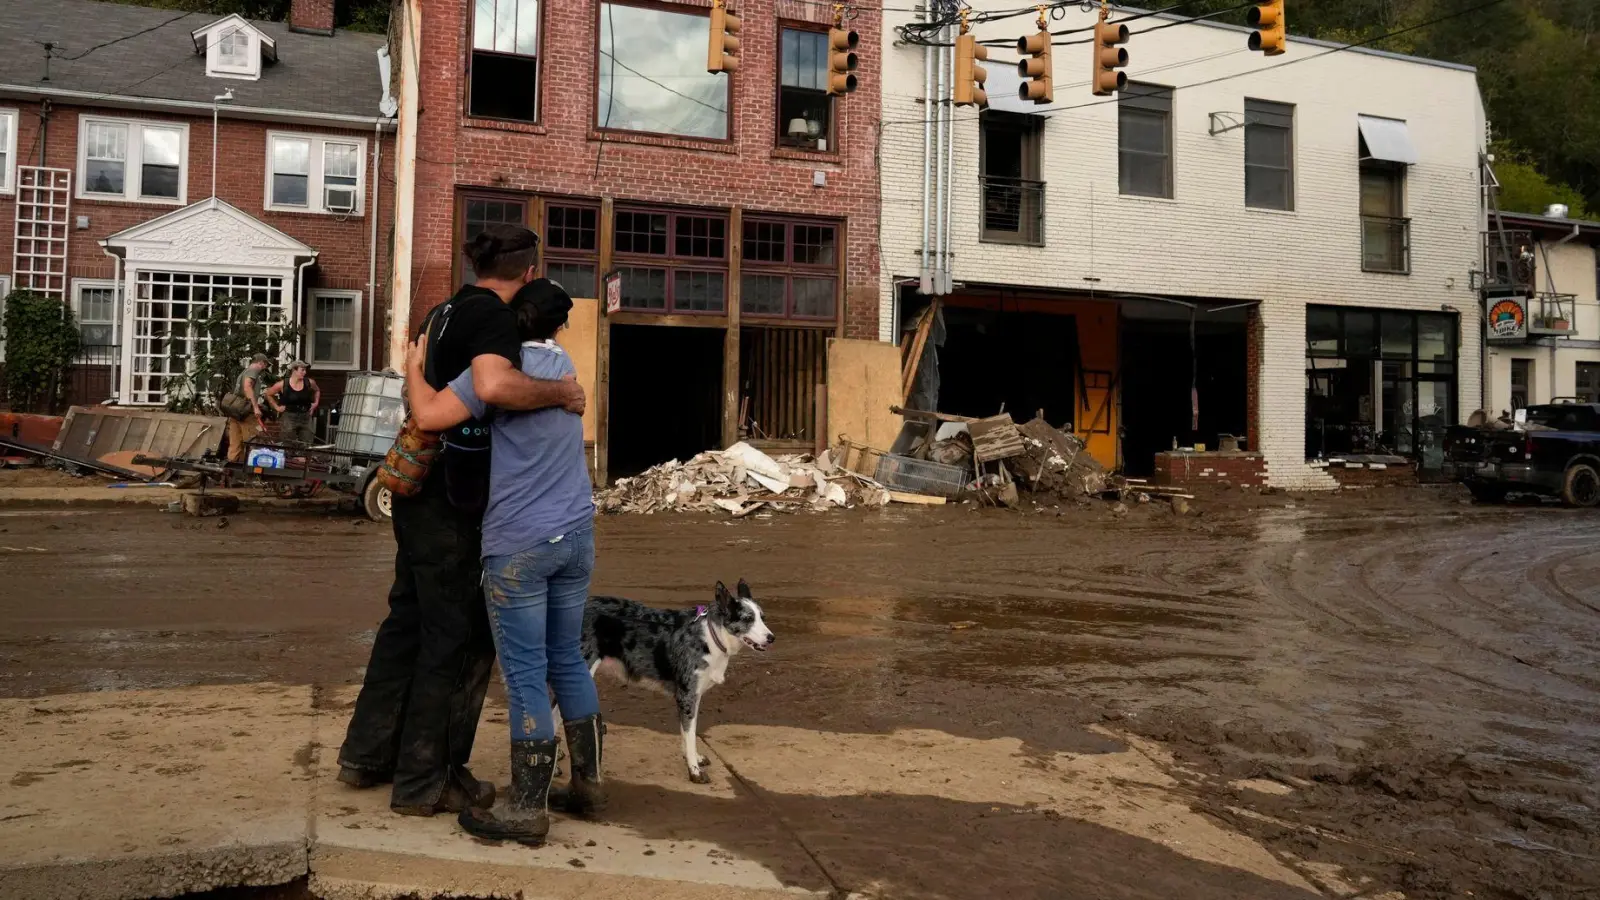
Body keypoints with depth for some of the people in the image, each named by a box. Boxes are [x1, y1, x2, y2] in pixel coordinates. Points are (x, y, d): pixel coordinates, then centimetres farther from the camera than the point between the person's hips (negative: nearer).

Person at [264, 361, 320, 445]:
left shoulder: (309, 382, 0)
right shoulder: (283, 384, -7)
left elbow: (317, 391, 23)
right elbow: (268, 394, 7)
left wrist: (316, 403, 11)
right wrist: (276, 407, 3)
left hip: (305, 418, 3)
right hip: (288, 418, -3)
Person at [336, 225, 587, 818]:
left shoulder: (448, 310, 12)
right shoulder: (494, 315, -15)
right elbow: (494, 385, -36)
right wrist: (561, 392, -22)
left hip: (418, 491, 9)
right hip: (452, 502, -9)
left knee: (410, 618, 19)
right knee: (460, 636, 2)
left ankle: (367, 754, 31)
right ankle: (424, 783, 13)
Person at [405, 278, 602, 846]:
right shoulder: (564, 364, 12)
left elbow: (430, 415, -17)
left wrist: (414, 366, 0)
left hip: (519, 544, -7)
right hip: (576, 535, 7)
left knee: (525, 674, -1)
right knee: (568, 660, 16)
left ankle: (527, 809, 5)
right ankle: (587, 782, 24)